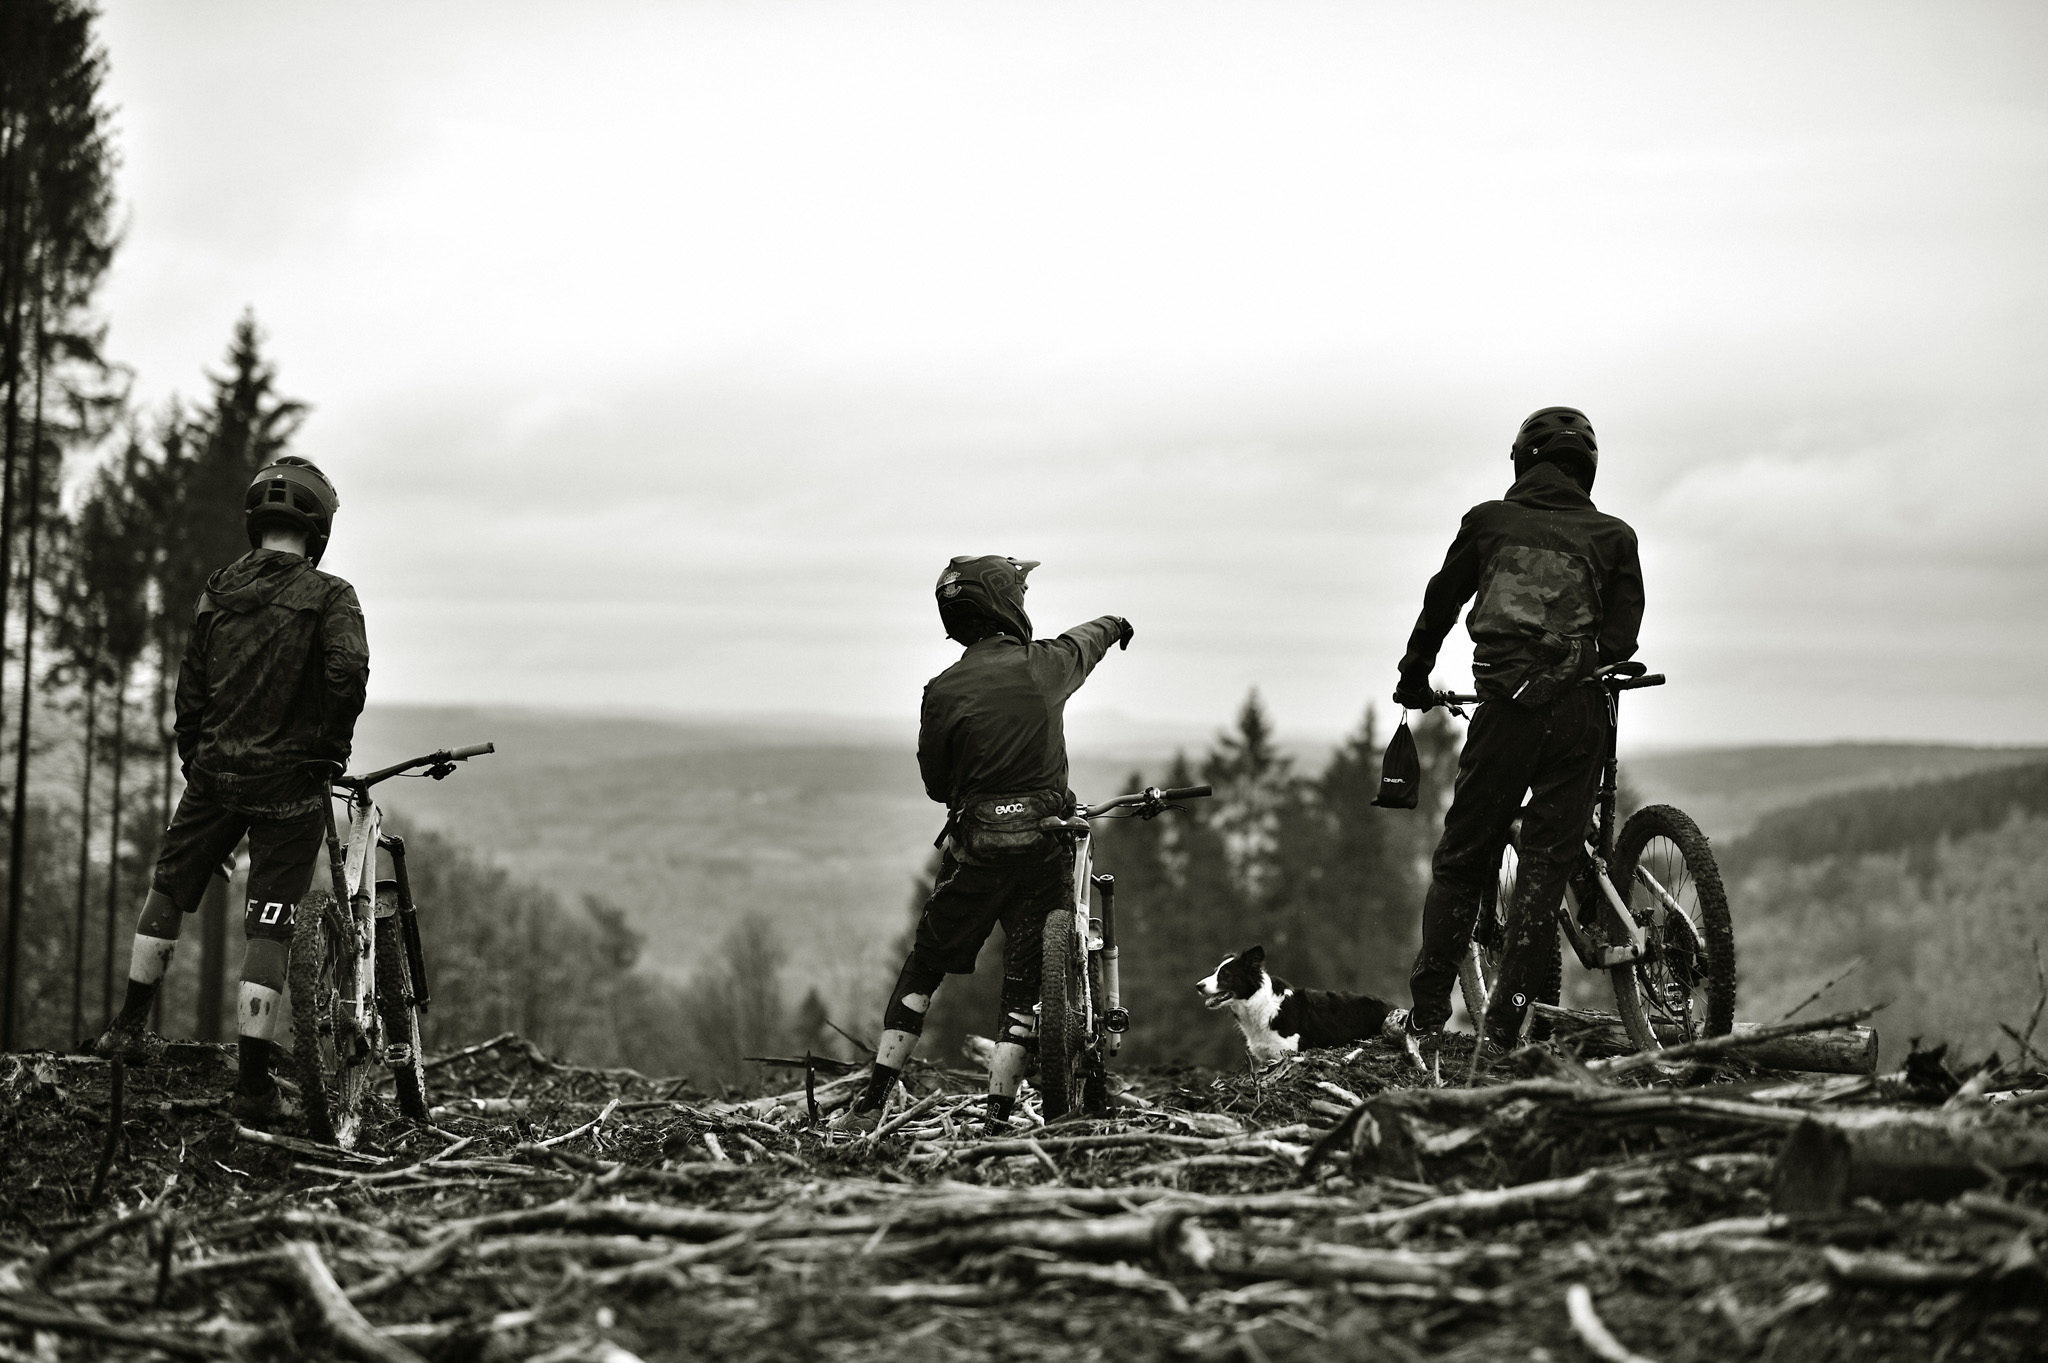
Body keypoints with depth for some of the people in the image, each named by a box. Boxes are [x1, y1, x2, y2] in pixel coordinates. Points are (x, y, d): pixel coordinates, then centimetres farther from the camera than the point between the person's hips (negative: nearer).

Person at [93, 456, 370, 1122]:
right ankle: (254, 1085, -1)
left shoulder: (217, 592, 7)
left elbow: (190, 693, 10)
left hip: (215, 772, 4)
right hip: (290, 781, -4)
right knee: (271, 926, 1)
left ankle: (130, 1027, 30)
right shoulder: (328, 596, -8)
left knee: (170, 887, 25)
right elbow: (347, 672, -24)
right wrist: (334, 748, -9)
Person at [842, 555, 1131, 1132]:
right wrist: (1114, 624, 45)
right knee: (1026, 977, 7)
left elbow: (936, 783, 1)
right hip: (1045, 846, 1)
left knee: (925, 967, 12)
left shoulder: (944, 692, -8)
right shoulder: (1046, 665, -4)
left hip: (975, 847, -1)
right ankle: (999, 1111, 0)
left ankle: (873, 1098, 8)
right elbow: (1084, 641, 22)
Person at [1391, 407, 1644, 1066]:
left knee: (1461, 861, 9)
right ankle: (1506, 1024, 0)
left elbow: (1439, 604, 18)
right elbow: (1623, 636, 5)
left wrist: (1414, 680, 32)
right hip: (1580, 713, 0)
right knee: (1546, 862, 6)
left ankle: (1425, 1025, 5)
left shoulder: (1488, 521, 10)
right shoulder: (1613, 536, 9)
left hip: (1504, 708, 0)